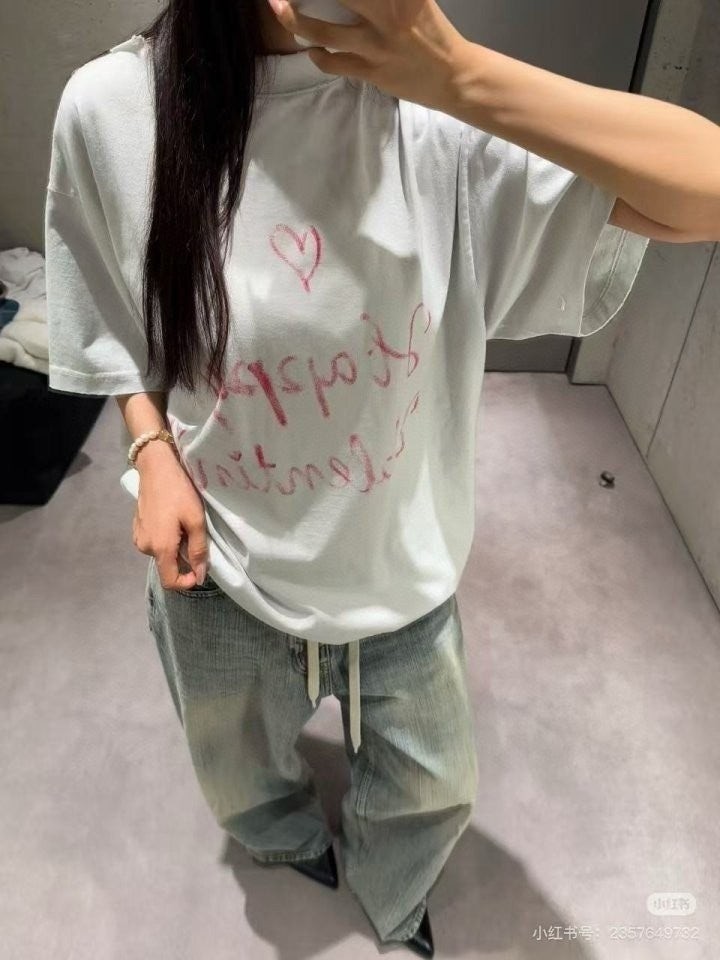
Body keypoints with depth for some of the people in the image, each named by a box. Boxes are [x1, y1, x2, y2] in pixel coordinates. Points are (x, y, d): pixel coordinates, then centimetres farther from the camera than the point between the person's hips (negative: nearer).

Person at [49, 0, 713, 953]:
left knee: (431, 793, 25)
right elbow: (112, 327, 2)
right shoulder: (110, 107, -13)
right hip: (219, 560, 1)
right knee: (244, 784, 30)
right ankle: (294, 841, 72)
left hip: (398, 560, 0)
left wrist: (464, 78, -34)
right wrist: (153, 455, -13)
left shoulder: (436, 117, -18)